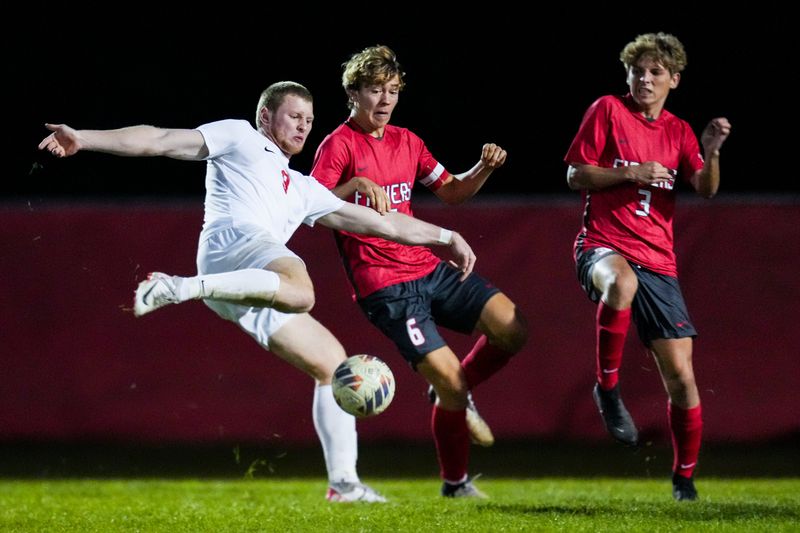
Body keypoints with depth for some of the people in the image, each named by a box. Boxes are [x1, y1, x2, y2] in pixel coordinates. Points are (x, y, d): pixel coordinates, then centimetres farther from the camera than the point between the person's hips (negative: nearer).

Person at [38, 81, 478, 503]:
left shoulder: (303, 190, 38)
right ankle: (179, 288, -39)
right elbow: (161, 141, 13)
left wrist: (445, 237, 38)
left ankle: (343, 483, 6)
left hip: (255, 294, 8)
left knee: (332, 364, 7)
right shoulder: (239, 138, 21)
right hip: (233, 240, -8)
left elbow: (378, 222, 39)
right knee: (299, 292, -40)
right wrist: (83, 139, 4)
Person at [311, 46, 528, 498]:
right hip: (384, 286, -7)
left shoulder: (405, 141, 14)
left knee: (512, 330, -9)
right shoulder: (339, 145, -6)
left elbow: (451, 192, 22)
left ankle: (457, 395, 17)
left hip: (429, 269, 7)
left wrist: (485, 168, 2)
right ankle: (456, 483, 5)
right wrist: (356, 184, -32)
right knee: (448, 379, -15)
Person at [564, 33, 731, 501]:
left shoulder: (679, 131, 14)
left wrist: (712, 152, -18)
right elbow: (576, 176, 1)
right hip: (603, 247, -4)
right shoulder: (608, 111, 3)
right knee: (621, 282, -43)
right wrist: (631, 173, -11)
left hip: (659, 263, 4)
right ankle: (607, 388, -24)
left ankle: (685, 478, 15)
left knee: (681, 373, -2)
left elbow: (706, 189, 1)